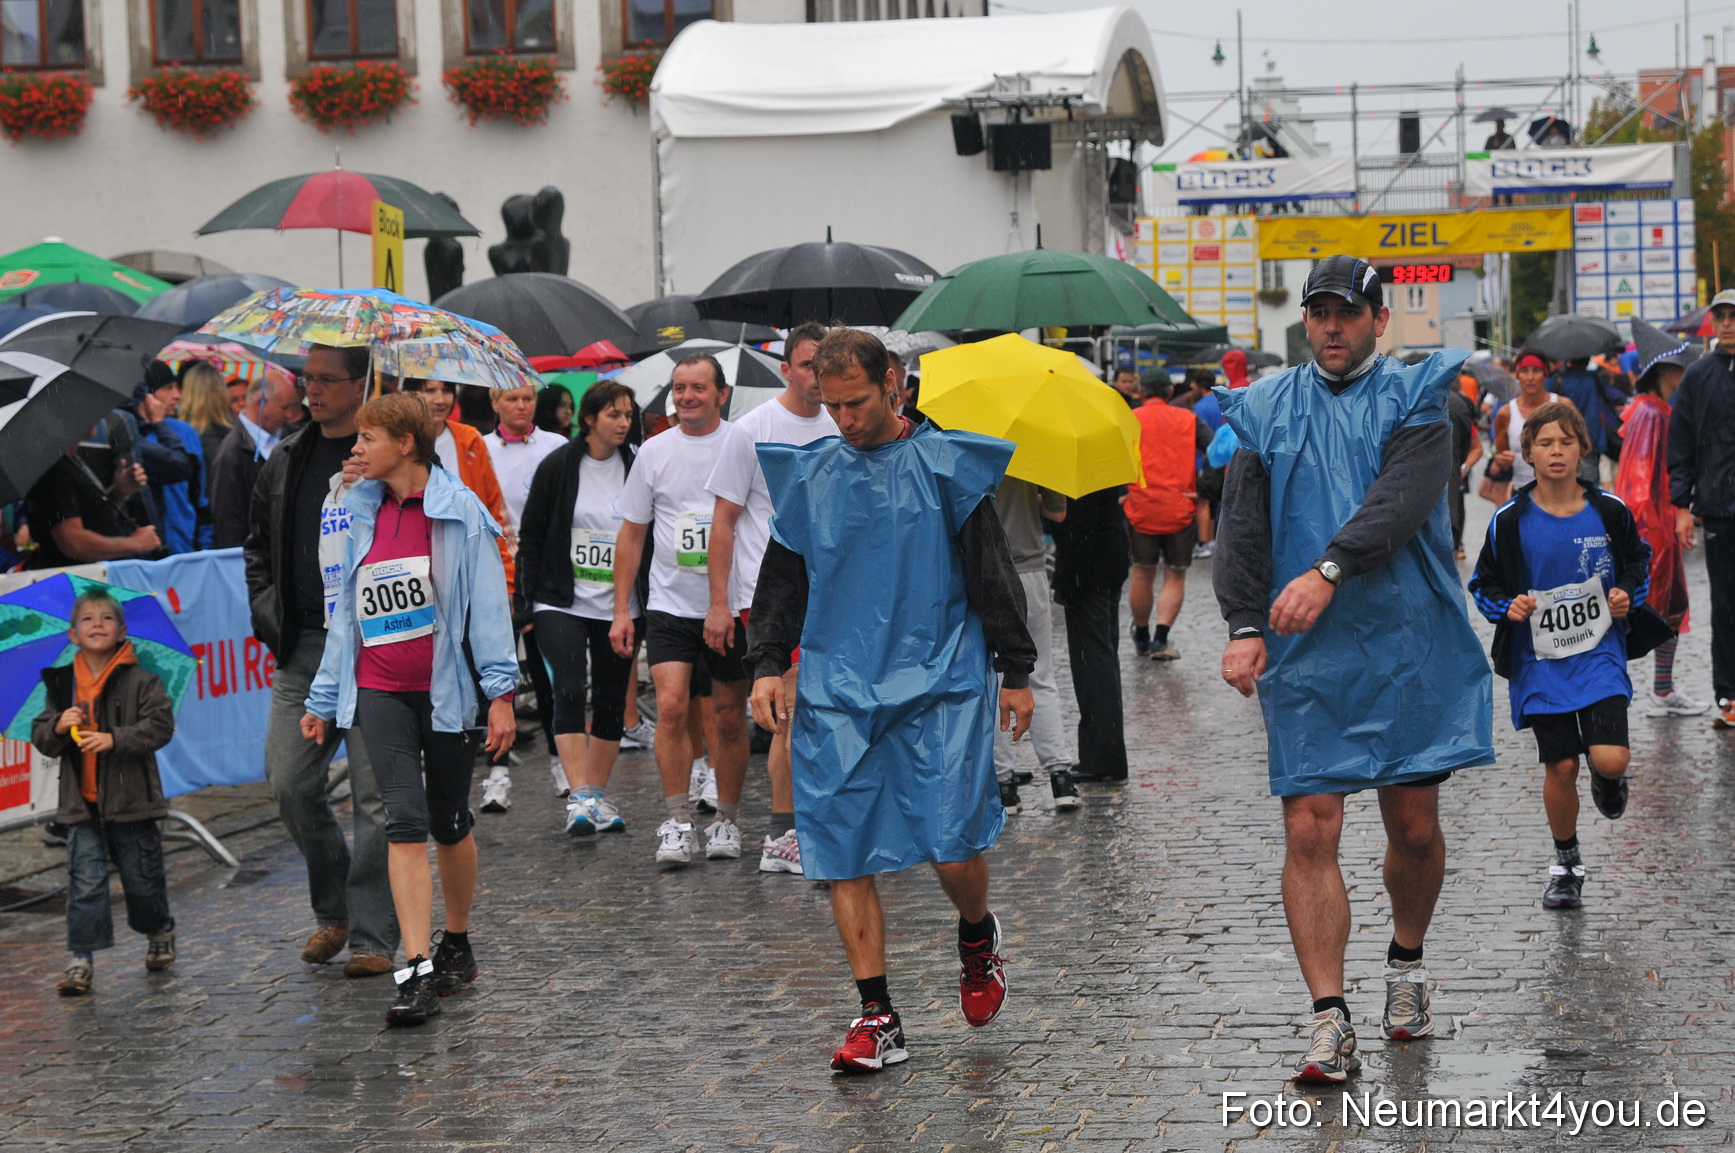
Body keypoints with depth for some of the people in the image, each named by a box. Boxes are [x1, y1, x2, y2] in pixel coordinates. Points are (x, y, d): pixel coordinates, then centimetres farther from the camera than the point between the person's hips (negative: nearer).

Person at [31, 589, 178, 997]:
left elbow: (160, 727, -13)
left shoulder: (141, 681, -5)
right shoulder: (61, 684, 6)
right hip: (82, 802, 2)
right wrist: (58, 727, -14)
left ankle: (159, 932, 35)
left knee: (141, 878, 8)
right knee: (85, 879, -6)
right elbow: (41, 739, 8)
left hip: (130, 799, -2)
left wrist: (114, 739, -23)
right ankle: (81, 959, -3)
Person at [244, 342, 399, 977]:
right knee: (289, 782, 3)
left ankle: (373, 935, 3)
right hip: (304, 647, 5)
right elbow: (258, 544, 24)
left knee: (375, 791, -4)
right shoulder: (287, 460, 15)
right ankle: (333, 911, 23)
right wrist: (268, 612, 12)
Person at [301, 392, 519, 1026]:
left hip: (443, 688, -3)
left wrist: (501, 691, -12)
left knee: (449, 824, 9)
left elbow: (488, 603, -6)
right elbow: (347, 611, 17)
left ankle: (457, 945, 30)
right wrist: (323, 699, 18)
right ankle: (417, 973, -15)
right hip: (380, 692, 3)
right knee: (405, 822, -9)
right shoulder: (364, 515, 10)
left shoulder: (459, 511, -4)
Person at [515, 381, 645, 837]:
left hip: (618, 606, 3)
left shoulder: (636, 469, 3)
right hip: (562, 603, -3)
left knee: (611, 701, 7)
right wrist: (527, 600, -3)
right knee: (569, 692, -17)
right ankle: (579, 799, -20)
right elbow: (530, 537, 2)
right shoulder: (557, 467, -2)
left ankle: (597, 797, 19)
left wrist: (651, 602, 6)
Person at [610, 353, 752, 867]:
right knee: (671, 705, -13)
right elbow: (631, 532, 11)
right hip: (670, 605, 1)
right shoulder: (655, 452, 5)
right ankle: (677, 822, -6)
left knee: (730, 717, 7)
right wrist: (621, 609, 6)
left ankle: (727, 820, 21)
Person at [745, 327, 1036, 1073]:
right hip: (837, 693, 3)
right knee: (843, 855, -2)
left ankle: (977, 937, 25)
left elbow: (992, 573, 4)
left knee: (952, 846, -9)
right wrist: (768, 664, 7)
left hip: (940, 684, -3)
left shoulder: (945, 465, 1)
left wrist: (1016, 672, 3)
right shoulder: (808, 475, 10)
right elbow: (782, 579, 18)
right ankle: (877, 1019, 4)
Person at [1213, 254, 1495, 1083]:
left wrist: (1330, 569, -28)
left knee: (1414, 826, 8)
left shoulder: (1414, 400, 3)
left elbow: (1403, 499, -14)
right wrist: (1245, 624, -12)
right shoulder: (1266, 410, 10)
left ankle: (1406, 961, 35)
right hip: (1302, 652, 1)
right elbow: (1241, 524, 2)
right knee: (1309, 832, -6)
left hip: (1406, 643, -1)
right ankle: (1329, 1023, -5)